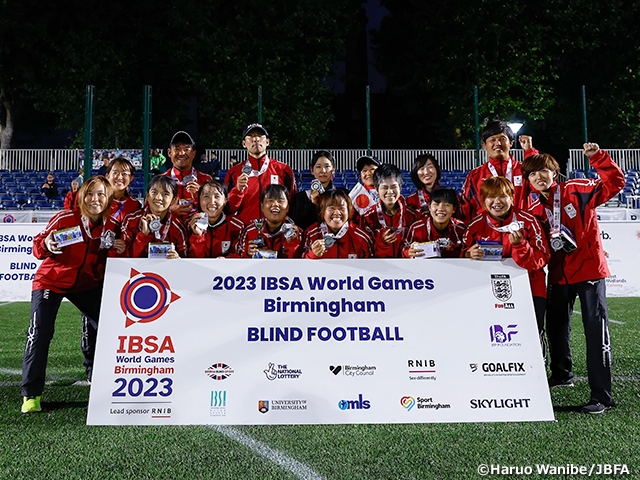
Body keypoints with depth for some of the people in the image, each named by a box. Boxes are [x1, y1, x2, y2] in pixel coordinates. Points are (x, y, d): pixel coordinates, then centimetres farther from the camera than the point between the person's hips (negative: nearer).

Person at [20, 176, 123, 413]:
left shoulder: (112, 226, -7)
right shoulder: (64, 219, -18)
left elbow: (110, 260, 6)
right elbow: (39, 246, -11)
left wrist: (118, 250, -15)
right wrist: (46, 245, -33)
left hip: (88, 284, 4)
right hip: (51, 280, -3)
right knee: (40, 333, -12)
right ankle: (31, 394, 2)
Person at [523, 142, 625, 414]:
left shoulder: (577, 190, -6)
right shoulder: (535, 211, 6)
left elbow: (615, 183, -15)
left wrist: (598, 158, -24)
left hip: (589, 269, -6)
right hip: (559, 275, 6)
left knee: (596, 330, -7)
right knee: (555, 327, 19)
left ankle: (602, 396, -1)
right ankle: (562, 374, 42)